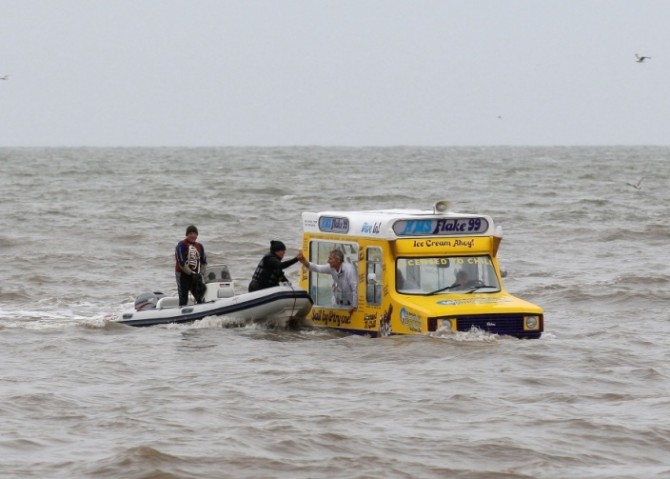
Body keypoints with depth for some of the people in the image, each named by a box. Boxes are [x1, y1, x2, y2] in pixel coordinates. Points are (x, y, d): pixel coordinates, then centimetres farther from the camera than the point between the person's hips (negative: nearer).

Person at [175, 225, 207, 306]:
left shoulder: (200, 246, 11)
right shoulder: (181, 245, -8)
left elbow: (204, 262, 15)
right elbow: (181, 263, -14)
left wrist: (201, 274, 0)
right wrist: (192, 274, -16)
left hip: (195, 276, 6)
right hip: (183, 275, -6)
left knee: (200, 298, 2)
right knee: (183, 300, -5)